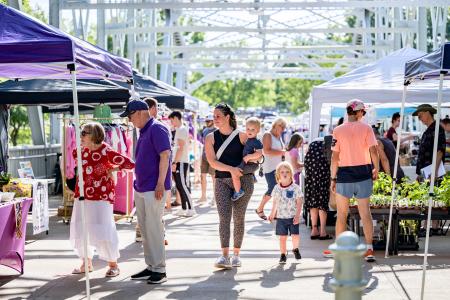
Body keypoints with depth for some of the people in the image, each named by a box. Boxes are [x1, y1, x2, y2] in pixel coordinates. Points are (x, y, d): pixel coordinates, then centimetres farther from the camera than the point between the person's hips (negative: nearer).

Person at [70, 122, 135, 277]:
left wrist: (111, 169, -9)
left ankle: (113, 265, 9)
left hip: (101, 196, -7)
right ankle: (87, 263, 26)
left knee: (103, 229, -5)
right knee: (80, 229, 11)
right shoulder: (82, 150, 4)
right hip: (82, 194, 7)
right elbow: (74, 153, 30)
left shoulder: (106, 152, -16)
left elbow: (130, 163, -20)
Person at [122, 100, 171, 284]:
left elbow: (165, 155, -20)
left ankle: (160, 270, -1)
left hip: (154, 188, -10)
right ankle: (151, 267, 21)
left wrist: (160, 183, -24)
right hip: (141, 188, 10)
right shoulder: (143, 131, 17)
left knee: (153, 228, -8)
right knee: (144, 228, 13)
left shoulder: (157, 129, -12)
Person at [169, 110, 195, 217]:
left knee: (183, 185, -9)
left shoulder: (181, 130, -12)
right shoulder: (180, 129, 18)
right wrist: (174, 162, 18)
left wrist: (174, 162, -20)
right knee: (180, 186, 10)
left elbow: (181, 148, -19)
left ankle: (191, 208, -8)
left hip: (181, 162, -10)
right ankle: (183, 208, 14)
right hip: (179, 162, 10)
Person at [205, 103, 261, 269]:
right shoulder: (211, 138, 4)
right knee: (224, 217, -11)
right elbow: (212, 162, -6)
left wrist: (249, 157, -17)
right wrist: (231, 169, -17)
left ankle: (236, 254, 13)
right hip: (222, 181, 0)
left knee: (239, 218, 4)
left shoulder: (241, 135, 1)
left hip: (243, 180, 0)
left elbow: (259, 152, 4)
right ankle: (224, 256, -15)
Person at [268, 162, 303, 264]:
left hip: (293, 217, -1)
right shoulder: (277, 188, 2)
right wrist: (272, 214, 16)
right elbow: (275, 202, 13)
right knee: (282, 237, 2)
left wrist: (297, 215, -12)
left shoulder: (295, 188, -5)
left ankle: (295, 249, 27)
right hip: (281, 217, 2)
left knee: (295, 235, -1)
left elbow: (299, 202, -5)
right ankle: (283, 254, 14)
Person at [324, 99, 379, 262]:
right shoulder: (366, 128, -3)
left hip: (345, 175, -1)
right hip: (363, 174, 1)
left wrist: (333, 178, 2)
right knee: (365, 213, 7)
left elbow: (335, 157, -5)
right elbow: (373, 151, -8)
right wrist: (376, 169, 6)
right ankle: (369, 249, 4)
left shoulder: (338, 130, -4)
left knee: (342, 214, 10)